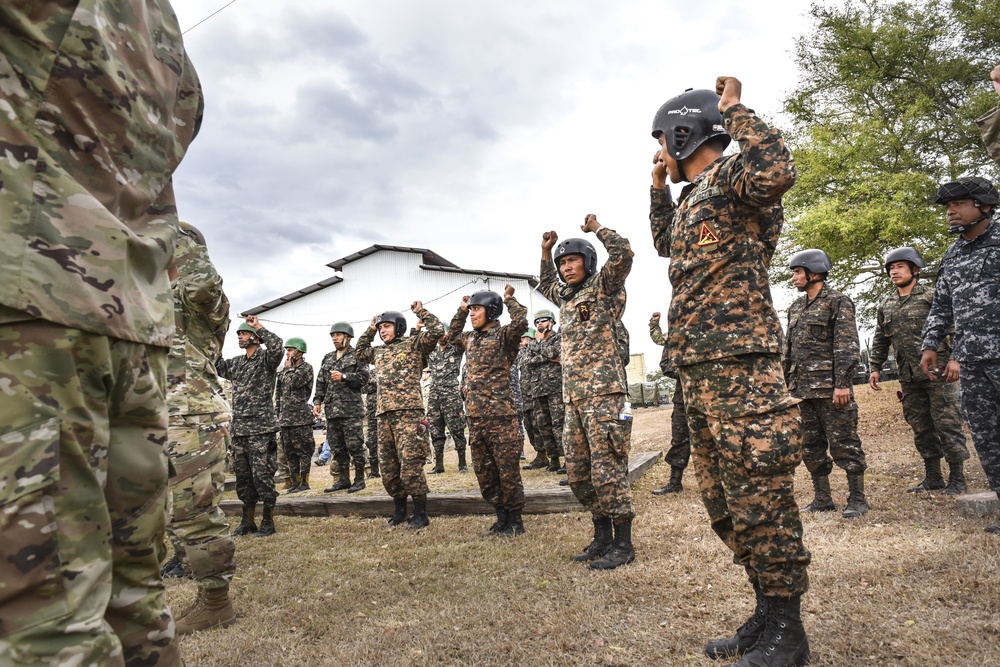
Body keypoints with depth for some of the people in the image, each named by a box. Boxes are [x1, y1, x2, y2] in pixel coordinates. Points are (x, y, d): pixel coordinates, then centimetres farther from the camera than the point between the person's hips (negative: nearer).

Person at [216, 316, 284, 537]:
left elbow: (278, 348, -25)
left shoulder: (266, 359, -5)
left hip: (261, 429, -7)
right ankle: (248, 521, 23)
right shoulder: (236, 363, 17)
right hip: (239, 429, 8)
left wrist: (259, 327, -17)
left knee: (262, 476, -4)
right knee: (243, 477, 12)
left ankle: (268, 522, 5)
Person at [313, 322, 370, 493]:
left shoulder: (357, 356, 1)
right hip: (331, 409, 6)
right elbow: (320, 382, 18)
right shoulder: (327, 358, 19)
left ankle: (359, 480, 6)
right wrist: (317, 401, 9)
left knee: (355, 445, -3)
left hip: (351, 409, -6)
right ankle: (343, 479, 20)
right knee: (337, 447, 10)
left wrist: (344, 377, -17)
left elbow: (363, 377, -9)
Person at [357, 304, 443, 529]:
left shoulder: (413, 344, 4)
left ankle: (420, 515, -2)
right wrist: (370, 330, 31)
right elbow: (360, 352, 41)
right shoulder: (379, 352, 23)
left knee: (410, 464, -11)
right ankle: (399, 512, 23)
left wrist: (421, 311, 1)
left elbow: (437, 330, -8)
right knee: (388, 467, 10)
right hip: (384, 414, 7)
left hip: (408, 412, -7)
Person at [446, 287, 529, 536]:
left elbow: (520, 323, -24)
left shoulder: (503, 335, -4)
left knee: (508, 469, -2)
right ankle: (501, 518, 22)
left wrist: (509, 299, -10)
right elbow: (451, 336, 36)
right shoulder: (470, 338, 17)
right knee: (484, 472, 11)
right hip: (475, 416, 8)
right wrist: (461, 311, 25)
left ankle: (515, 520, 10)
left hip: (500, 414, -8)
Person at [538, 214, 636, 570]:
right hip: (573, 398, 8)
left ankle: (623, 544, 4)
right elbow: (545, 284, 41)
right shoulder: (567, 297, 20)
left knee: (607, 470, -7)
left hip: (604, 394, -8)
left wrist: (596, 227, -2)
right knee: (578, 473, 10)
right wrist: (546, 251, 27)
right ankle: (602, 537, 22)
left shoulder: (603, 287, -1)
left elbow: (623, 253, -17)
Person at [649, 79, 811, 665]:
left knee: (760, 500, -4)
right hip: (698, 371, 10)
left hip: (738, 365, -10)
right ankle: (767, 613, 27)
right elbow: (666, 243, 43)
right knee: (724, 503, 15)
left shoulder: (729, 176, -5)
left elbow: (777, 171, -29)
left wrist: (735, 109, -14)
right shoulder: (695, 197, 23)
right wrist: (659, 188, 31)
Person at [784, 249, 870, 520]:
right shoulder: (795, 307, 17)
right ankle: (823, 499, 20)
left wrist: (843, 383, -19)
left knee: (844, 444, -2)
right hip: (803, 390, 8)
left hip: (831, 388, -7)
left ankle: (857, 499, 8)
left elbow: (847, 346, -12)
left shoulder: (838, 302, -4)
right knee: (811, 447, 10)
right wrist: (787, 384, 16)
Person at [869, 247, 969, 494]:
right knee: (921, 429, 10)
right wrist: (875, 367, 10)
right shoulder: (885, 307, 13)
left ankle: (957, 479, 6)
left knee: (948, 425, -3)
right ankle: (933, 477, 19)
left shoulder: (933, 297, -1)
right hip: (909, 379, 5)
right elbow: (879, 341, 18)